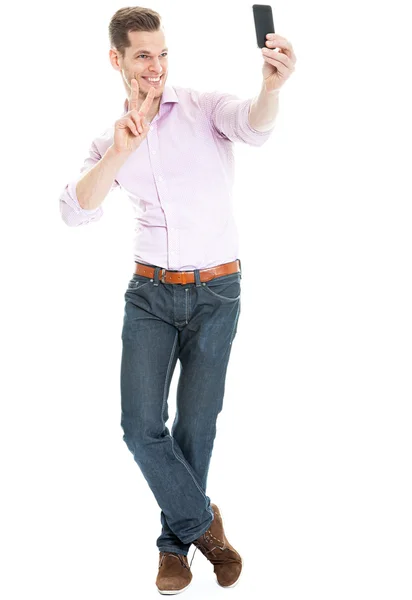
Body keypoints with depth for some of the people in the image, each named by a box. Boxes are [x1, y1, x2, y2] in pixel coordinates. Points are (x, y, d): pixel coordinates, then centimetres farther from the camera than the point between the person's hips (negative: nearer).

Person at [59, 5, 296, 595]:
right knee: (141, 425, -4)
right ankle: (202, 520, 19)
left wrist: (271, 87, -50)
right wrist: (119, 153, -21)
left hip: (216, 291, -2)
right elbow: (75, 211, -8)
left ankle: (176, 541, 28)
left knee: (196, 426, 8)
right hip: (151, 292, 2)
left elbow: (253, 127, -27)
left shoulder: (203, 107, -4)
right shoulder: (110, 141, 7)